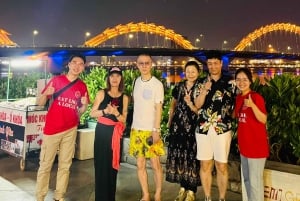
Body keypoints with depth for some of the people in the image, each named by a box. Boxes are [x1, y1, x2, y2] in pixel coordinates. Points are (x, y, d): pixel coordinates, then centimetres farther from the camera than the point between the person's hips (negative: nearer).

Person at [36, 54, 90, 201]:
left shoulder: (82, 86, 4)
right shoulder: (56, 80, -3)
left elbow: (80, 111, 9)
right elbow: (40, 103, -2)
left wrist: (85, 104, -12)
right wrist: (45, 94, -23)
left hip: (71, 130, 3)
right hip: (52, 129, -3)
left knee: (65, 165, 10)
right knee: (45, 165, 3)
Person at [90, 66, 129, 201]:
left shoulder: (124, 97, 5)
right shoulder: (102, 93, 0)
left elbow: (123, 120, 3)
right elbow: (92, 113, -3)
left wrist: (116, 113, -16)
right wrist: (105, 111, -19)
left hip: (115, 133, 2)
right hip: (102, 132, -2)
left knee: (112, 166, 7)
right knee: (101, 165, -1)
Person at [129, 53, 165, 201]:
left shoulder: (157, 84, -7)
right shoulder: (136, 82, 6)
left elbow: (158, 109, -8)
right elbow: (136, 105, 12)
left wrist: (156, 130, -13)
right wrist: (132, 125, 8)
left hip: (151, 130, -4)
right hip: (137, 129, 4)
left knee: (155, 164, 2)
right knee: (140, 164, 8)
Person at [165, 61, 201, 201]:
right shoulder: (179, 87, 7)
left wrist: (190, 104, -23)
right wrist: (170, 121, 20)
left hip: (193, 127, -4)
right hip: (178, 125, 4)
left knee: (191, 157, 2)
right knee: (178, 156, 10)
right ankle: (183, 187, 26)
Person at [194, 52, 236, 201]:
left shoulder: (230, 82, 3)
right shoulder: (202, 82, 7)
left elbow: (235, 105, 9)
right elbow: (197, 104, -1)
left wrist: (228, 118, -2)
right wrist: (205, 90, -15)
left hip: (222, 129, -1)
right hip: (203, 128, 2)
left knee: (221, 166, 4)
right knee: (205, 165, 9)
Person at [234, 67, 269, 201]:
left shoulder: (256, 97, -15)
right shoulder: (239, 97, 7)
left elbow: (263, 120, -21)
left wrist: (252, 105, -34)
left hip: (256, 144, -8)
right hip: (244, 143, 8)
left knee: (255, 181, -1)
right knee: (246, 179, 19)